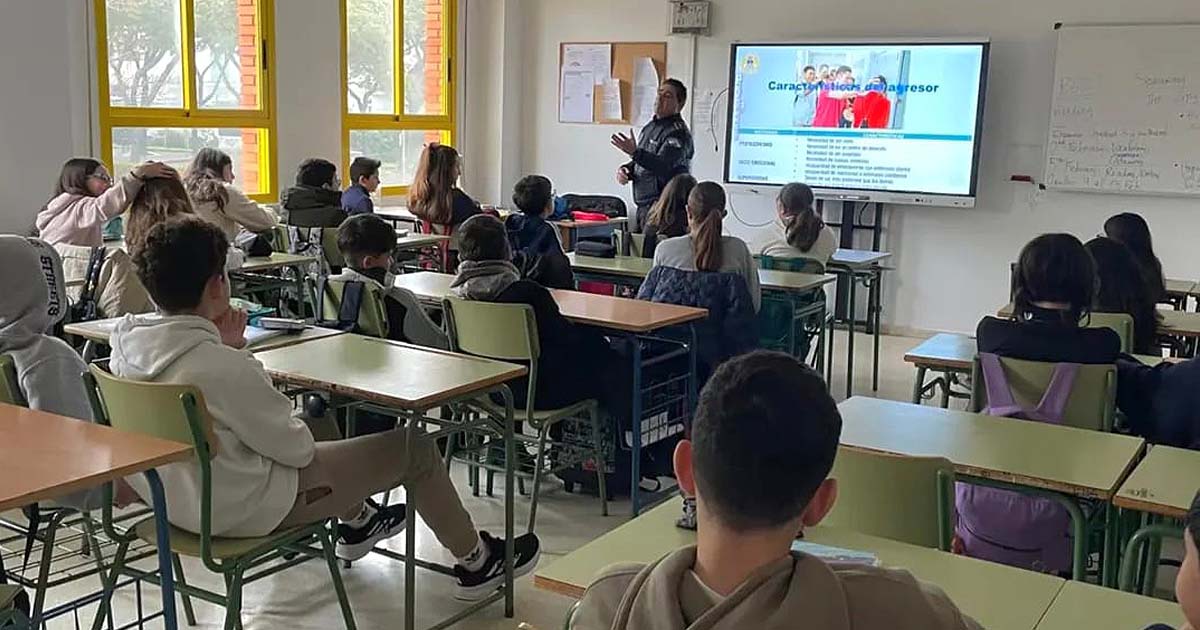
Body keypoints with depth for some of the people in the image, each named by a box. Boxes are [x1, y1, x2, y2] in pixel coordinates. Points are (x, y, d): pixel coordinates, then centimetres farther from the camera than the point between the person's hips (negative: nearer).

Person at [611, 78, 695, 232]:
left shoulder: (678, 132, -13)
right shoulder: (650, 127, 16)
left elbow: (663, 165, -27)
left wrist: (635, 152, -39)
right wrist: (625, 169, 3)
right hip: (643, 206, 9)